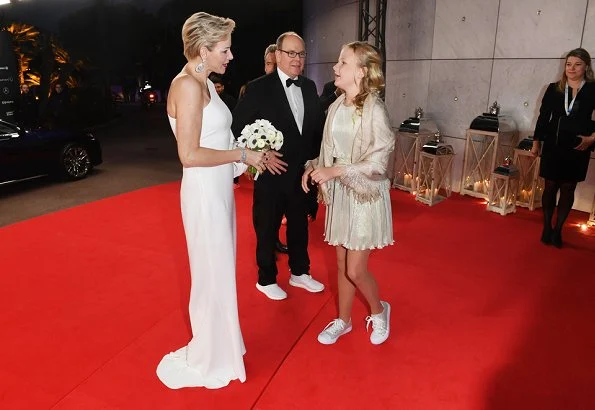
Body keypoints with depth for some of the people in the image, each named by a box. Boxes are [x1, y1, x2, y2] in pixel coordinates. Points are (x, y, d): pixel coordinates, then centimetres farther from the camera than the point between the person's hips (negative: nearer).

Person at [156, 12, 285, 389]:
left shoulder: (206, 84, 11)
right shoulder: (187, 85, -18)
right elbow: (190, 155, -24)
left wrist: (254, 154, 7)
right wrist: (243, 155, -16)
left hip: (219, 189, 9)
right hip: (204, 192, -9)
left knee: (221, 271, 20)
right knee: (212, 275, 5)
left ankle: (218, 342, 41)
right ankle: (208, 359, 27)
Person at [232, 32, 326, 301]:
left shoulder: (309, 87, 5)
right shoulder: (258, 89, -11)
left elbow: (318, 127, 10)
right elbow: (238, 128, -12)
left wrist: (314, 157, -1)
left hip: (302, 174, 5)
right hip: (271, 175, -5)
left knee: (300, 226, 19)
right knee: (267, 230, 11)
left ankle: (299, 273, 40)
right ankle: (266, 279, 31)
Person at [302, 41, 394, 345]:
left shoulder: (373, 109, -16)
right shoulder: (336, 106, 5)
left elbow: (377, 164, -18)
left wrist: (336, 171, -22)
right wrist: (315, 168, -2)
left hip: (365, 195, -6)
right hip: (339, 194, 6)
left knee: (355, 270, -1)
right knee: (342, 264, 15)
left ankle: (379, 311, 30)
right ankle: (343, 320, 34)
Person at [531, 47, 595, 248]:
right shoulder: (554, 88, 2)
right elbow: (543, 117, 4)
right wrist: (536, 142, 4)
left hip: (577, 149, 0)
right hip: (553, 146, 0)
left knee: (568, 189, 7)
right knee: (550, 187, 6)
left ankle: (558, 230, 17)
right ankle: (547, 227, 17)